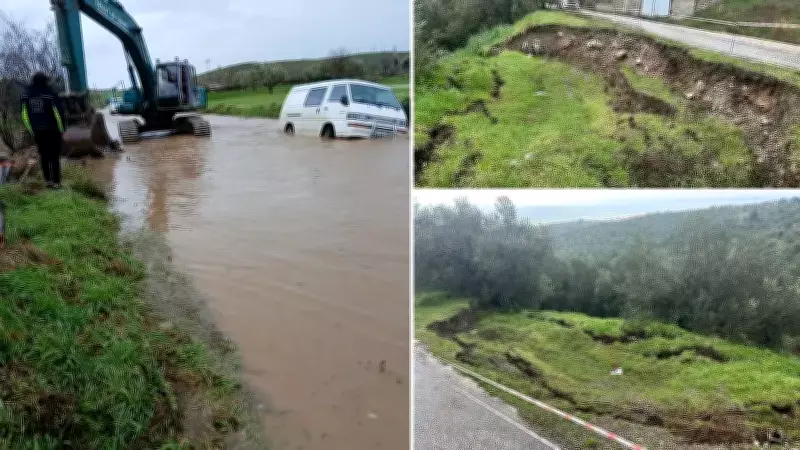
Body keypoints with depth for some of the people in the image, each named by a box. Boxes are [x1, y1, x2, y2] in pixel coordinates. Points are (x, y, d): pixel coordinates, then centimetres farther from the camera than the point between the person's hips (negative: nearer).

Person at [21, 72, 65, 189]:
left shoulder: (26, 95, 2)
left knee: (44, 156, 15)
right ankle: (56, 182, 2)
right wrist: (61, 129, 0)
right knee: (54, 156, 3)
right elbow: (59, 112, -12)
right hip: (52, 130, -4)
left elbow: (25, 115, 4)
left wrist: (32, 130, 13)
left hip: (37, 131, 4)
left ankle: (48, 180, 17)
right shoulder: (50, 93, -13)